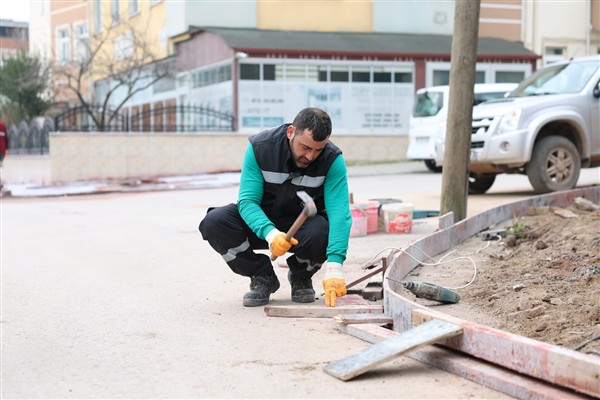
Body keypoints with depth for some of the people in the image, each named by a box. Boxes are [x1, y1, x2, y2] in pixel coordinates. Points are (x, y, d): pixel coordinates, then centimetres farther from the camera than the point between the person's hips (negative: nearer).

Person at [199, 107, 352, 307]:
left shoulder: (333, 160, -21)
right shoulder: (259, 147, -20)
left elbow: (339, 213, -30)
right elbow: (247, 201, -23)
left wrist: (334, 266, -44)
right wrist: (270, 233, -44)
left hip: (303, 224, -1)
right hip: (262, 223, 1)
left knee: (321, 233, -37)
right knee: (213, 222, -28)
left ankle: (301, 276, 0)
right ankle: (262, 276, -3)